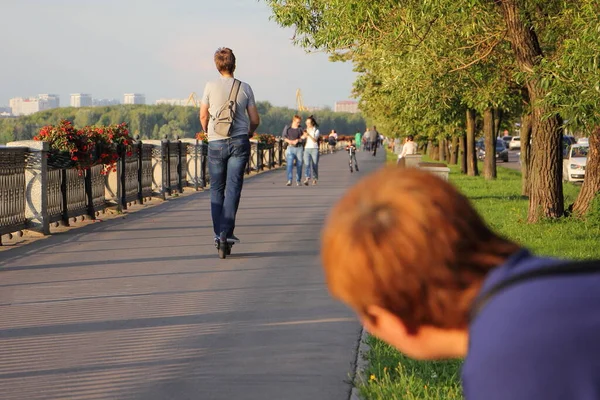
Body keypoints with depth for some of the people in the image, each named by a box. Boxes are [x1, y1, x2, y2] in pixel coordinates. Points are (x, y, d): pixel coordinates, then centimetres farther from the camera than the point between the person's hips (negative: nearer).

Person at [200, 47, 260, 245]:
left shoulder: (211, 86, -2)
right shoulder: (245, 88, 1)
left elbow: (203, 116, 5)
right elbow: (255, 120, 5)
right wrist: (250, 132, 26)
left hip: (216, 143, 0)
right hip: (239, 142, 0)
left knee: (217, 188, 10)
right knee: (233, 187, -2)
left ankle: (218, 232, 7)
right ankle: (227, 231, -12)